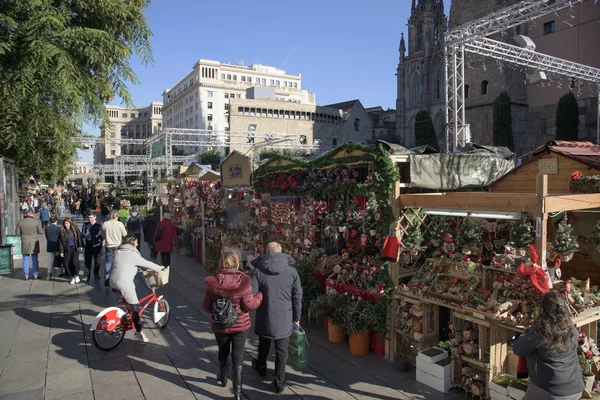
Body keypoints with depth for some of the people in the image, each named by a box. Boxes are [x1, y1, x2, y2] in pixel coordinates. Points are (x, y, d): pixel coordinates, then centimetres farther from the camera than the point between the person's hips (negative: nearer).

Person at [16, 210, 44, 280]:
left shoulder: (20, 222, -4)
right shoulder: (35, 222, -9)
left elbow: (17, 233, 0)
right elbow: (41, 232, -4)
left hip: (24, 243, 1)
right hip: (34, 243, -1)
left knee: (26, 260, 9)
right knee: (35, 259, 8)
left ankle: (26, 276, 11)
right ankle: (35, 275, 12)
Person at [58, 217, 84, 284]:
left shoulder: (75, 229, 3)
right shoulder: (62, 231, 2)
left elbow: (79, 237, 7)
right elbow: (60, 242, 3)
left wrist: (81, 246, 0)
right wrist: (61, 251, 1)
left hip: (75, 248, -2)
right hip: (67, 249, 2)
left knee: (75, 261, -15)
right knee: (67, 264, 1)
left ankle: (77, 276, 5)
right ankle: (72, 277, 17)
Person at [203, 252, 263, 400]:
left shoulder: (212, 282, -13)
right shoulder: (243, 281, -19)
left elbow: (207, 307, -5)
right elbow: (249, 305, -15)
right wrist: (260, 295, 2)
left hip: (220, 326, 2)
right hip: (240, 326, -2)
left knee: (223, 353, 26)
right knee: (238, 357, 10)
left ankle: (223, 378, 49)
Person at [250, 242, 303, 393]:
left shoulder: (258, 270, -10)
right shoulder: (292, 271, -5)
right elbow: (297, 296, 0)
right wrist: (296, 317, 10)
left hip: (265, 317, 0)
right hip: (284, 318, 0)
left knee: (263, 345, 25)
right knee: (281, 351, 11)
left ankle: (261, 368, 49)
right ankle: (279, 383, 17)